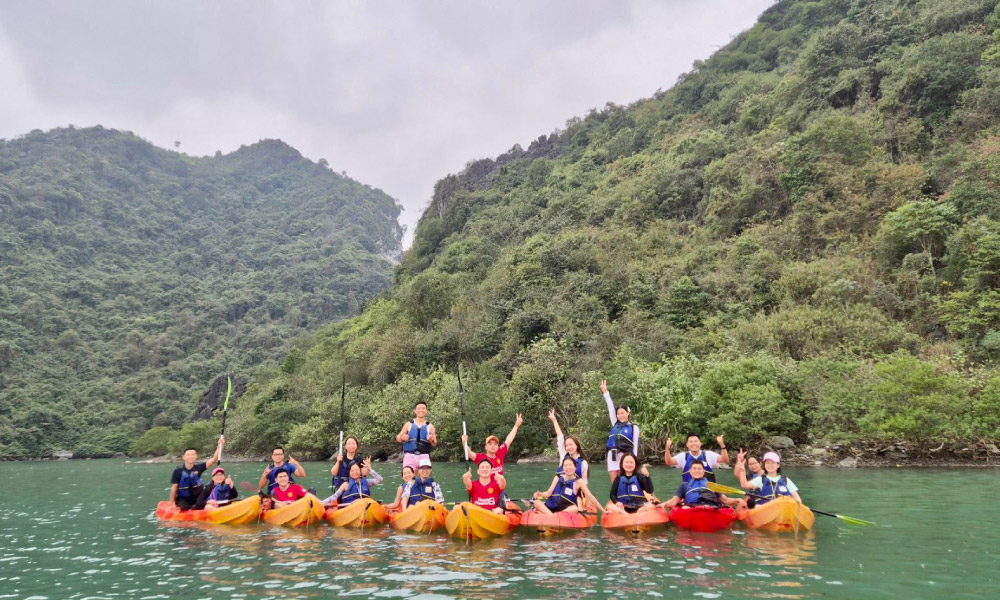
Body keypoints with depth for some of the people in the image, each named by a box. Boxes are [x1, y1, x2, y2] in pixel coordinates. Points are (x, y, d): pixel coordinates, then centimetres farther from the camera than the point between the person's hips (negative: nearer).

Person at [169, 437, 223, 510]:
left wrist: (219, 446, -29)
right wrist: (171, 505, -10)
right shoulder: (178, 471, -12)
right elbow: (174, 489, -8)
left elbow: (214, 459, -17)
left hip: (196, 498, 3)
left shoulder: (198, 467, -6)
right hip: (182, 499, -3)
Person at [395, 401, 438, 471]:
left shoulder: (430, 426, 10)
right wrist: (402, 438, -12)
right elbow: (398, 438, 11)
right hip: (410, 455, -1)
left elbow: (434, 444, 10)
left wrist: (431, 440, -13)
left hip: (424, 455, 1)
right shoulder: (408, 424, 9)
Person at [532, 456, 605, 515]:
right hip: (550, 508, 2)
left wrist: (603, 511, -6)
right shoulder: (558, 478, 7)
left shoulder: (578, 482, 0)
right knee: (537, 502, -23)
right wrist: (540, 494, -19)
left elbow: (590, 497, -2)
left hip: (566, 509, -2)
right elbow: (548, 493, 3)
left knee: (575, 508, -35)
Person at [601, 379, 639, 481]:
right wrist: (605, 392, 15)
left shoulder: (634, 427, 3)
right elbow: (610, 408, 15)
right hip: (612, 456, 5)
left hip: (625, 456, -5)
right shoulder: (615, 424, 15)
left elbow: (635, 445, 3)